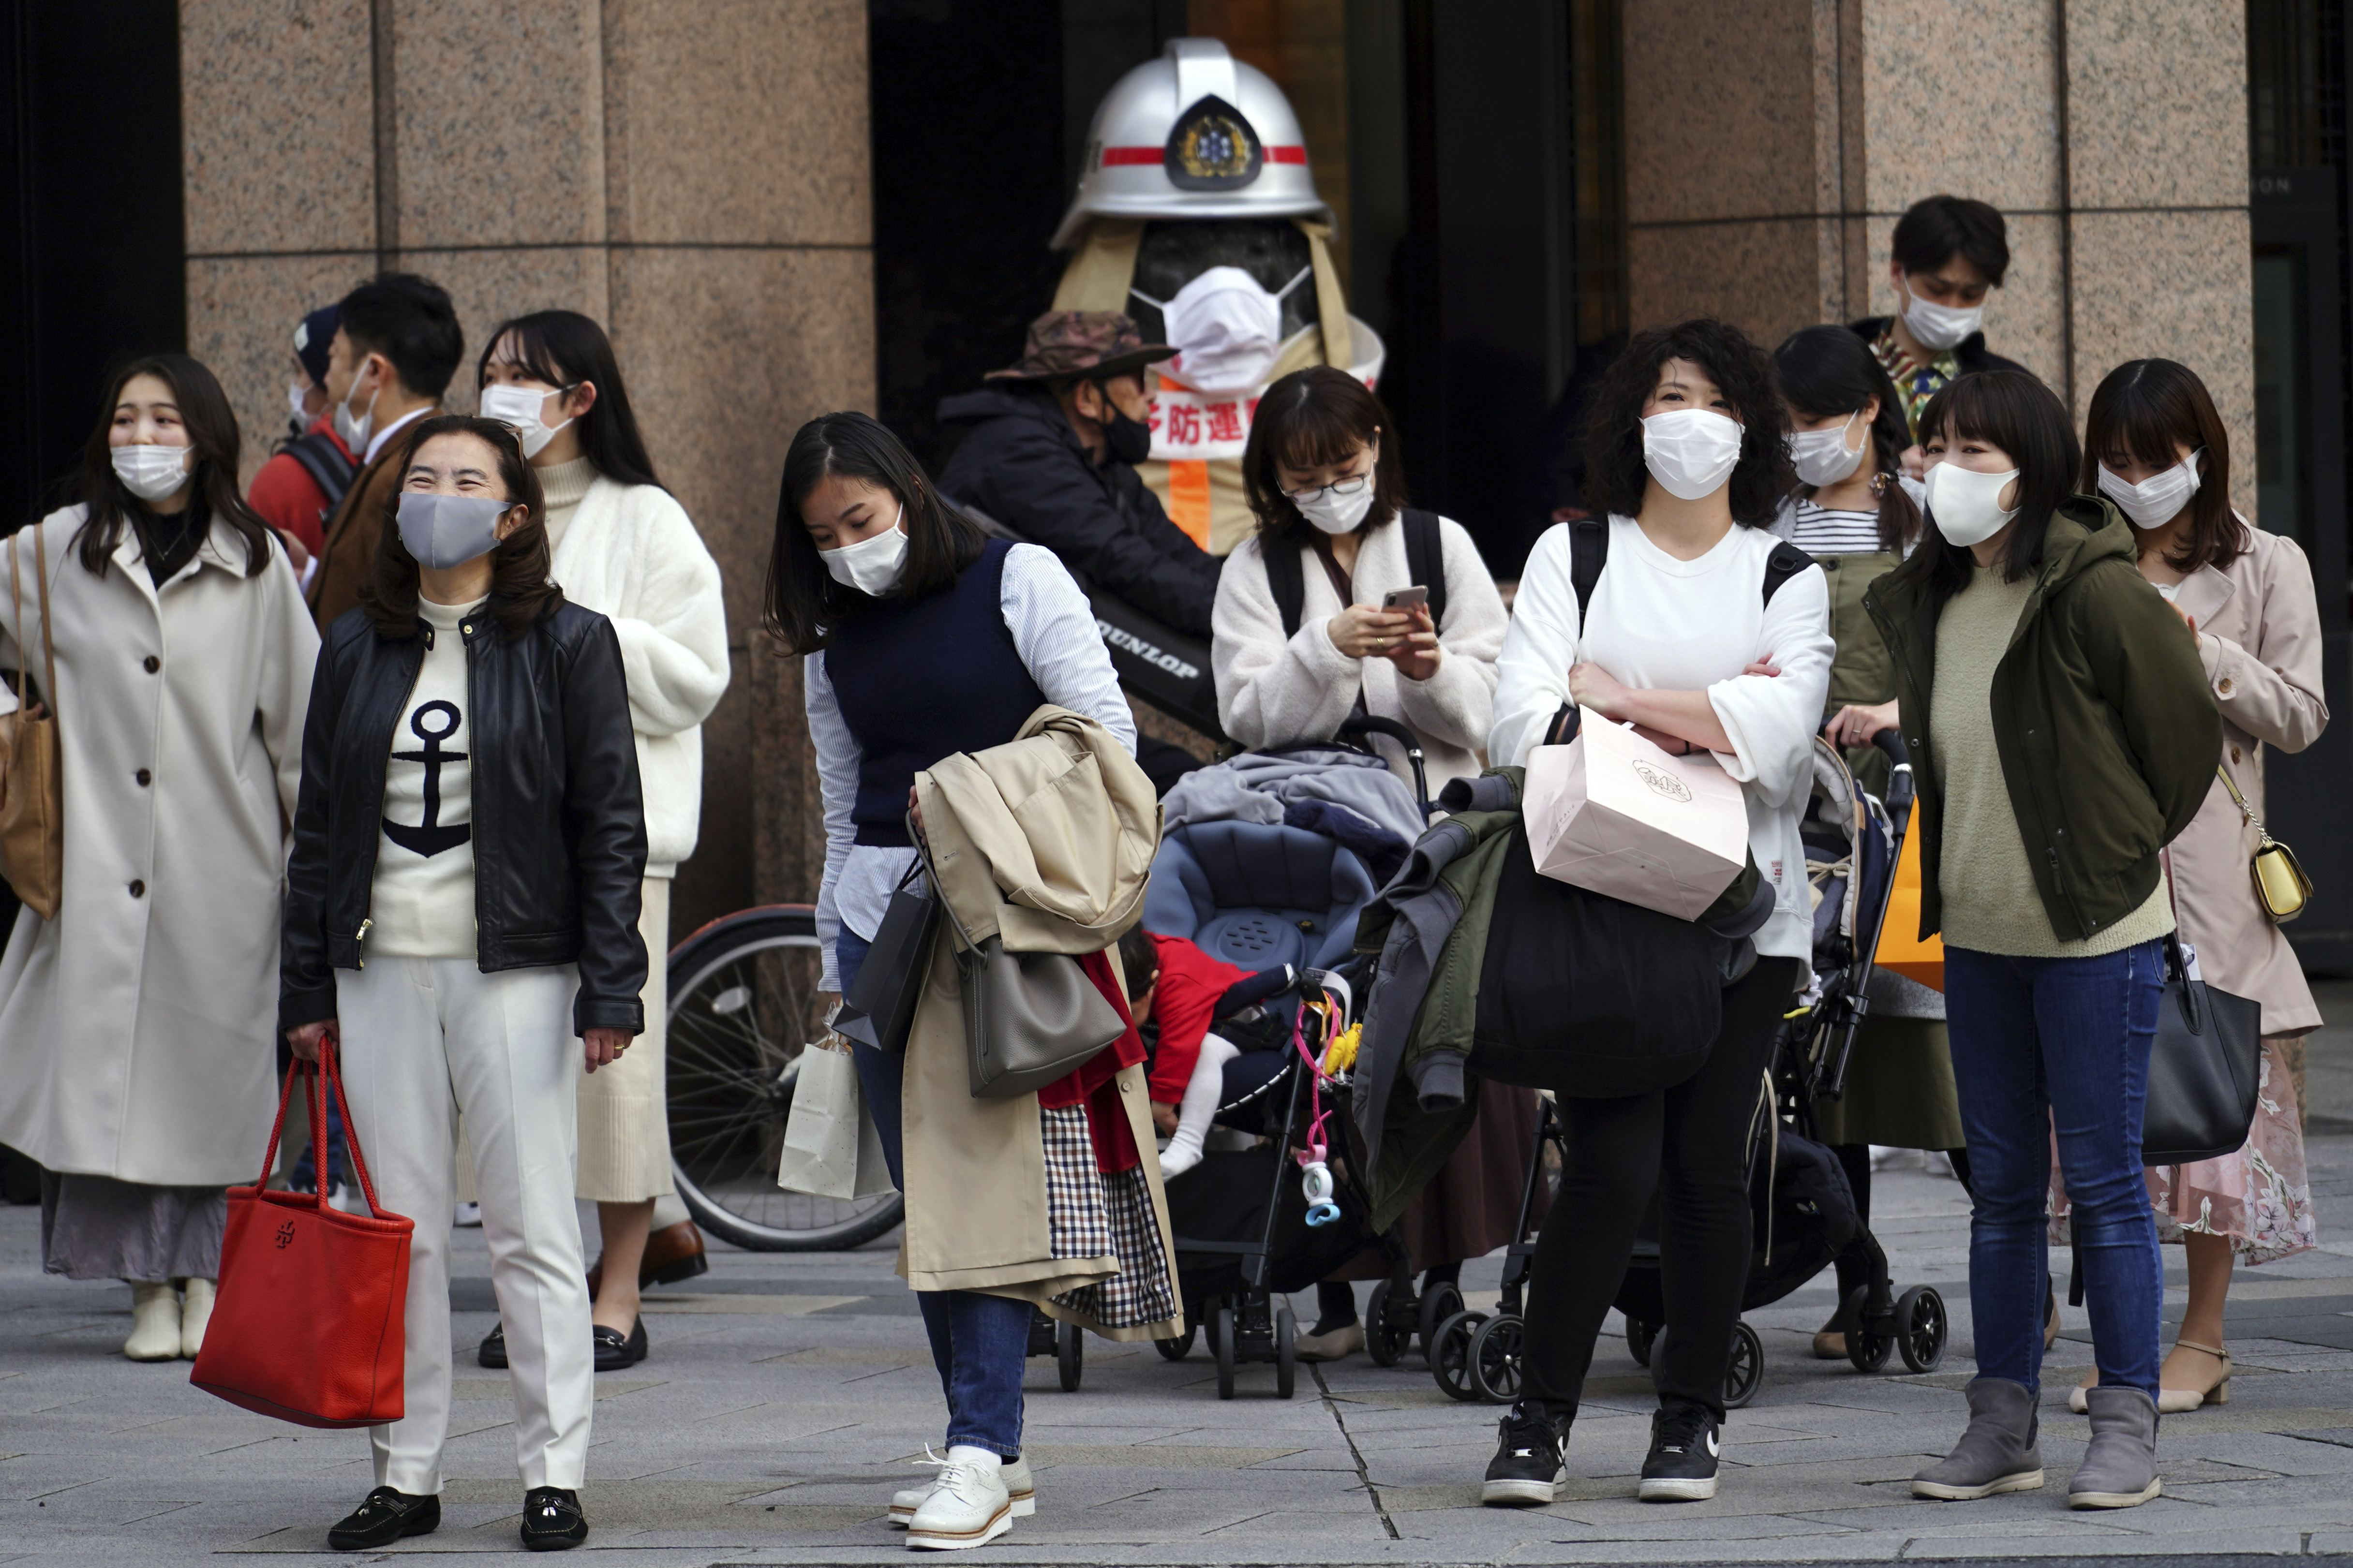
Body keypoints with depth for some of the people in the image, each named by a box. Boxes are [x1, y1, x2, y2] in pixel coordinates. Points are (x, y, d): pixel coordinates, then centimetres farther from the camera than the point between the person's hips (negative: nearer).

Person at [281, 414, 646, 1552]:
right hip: (382, 968, 4)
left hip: (514, 971, -4)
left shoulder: (567, 645, 0)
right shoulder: (357, 649, 10)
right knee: (399, 1233, 5)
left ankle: (554, 1473, 4)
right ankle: (406, 1473, 11)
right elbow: (319, 825, 14)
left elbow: (611, 827, -2)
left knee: (532, 1230, -2)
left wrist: (610, 989, -8)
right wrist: (305, 988, 9)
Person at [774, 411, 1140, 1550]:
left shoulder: (1016, 580, 1)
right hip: (882, 911, 6)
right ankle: (989, 1450, 7)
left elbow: (1106, 731, -3)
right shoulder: (835, 640, 16)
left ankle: (983, 1453, -16)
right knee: (925, 1199, 2)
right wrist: (834, 969, 20)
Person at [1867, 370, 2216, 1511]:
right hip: (1979, 935, 7)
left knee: (2102, 1180, -2)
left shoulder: (2098, 592, -14)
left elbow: (2186, 731, -4)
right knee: (2001, 1187, 11)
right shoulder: (1924, 603, 7)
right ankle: (2002, 1425, 16)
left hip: (2094, 939, -7)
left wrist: (2124, 850, 5)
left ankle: (2127, 1429, 4)